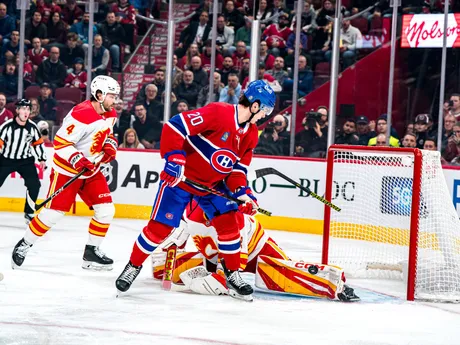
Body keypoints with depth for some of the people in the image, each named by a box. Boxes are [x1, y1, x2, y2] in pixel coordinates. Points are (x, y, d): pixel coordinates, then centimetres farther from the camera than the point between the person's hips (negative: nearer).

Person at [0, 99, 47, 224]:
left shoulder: (32, 127, -6)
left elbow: (38, 143, 9)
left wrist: (42, 159, 8)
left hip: (25, 160, 3)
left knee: (34, 184, -10)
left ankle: (29, 213, 4)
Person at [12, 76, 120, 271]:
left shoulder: (110, 114, 1)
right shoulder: (81, 115, -26)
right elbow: (60, 142, -25)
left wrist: (110, 145, 1)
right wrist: (76, 159, -36)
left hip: (92, 171, 8)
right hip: (67, 170, -8)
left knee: (106, 210, -2)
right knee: (53, 213, -7)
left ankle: (91, 253, 9)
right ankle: (23, 245, 12)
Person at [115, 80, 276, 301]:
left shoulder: (250, 134, 2)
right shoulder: (218, 113, -25)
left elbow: (238, 168, 8)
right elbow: (175, 126, -27)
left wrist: (242, 191, -8)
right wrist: (174, 157, -31)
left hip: (213, 184, 7)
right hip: (180, 177, -7)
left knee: (228, 224, -4)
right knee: (160, 227, -5)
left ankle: (233, 277, 8)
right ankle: (133, 266, 14)